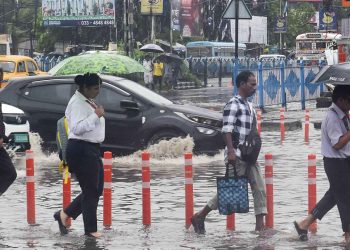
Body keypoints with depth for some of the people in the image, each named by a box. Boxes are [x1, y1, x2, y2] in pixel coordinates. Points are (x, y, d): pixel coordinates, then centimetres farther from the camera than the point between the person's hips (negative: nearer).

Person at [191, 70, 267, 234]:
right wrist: (231, 151, -26)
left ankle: (260, 225, 1)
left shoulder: (249, 106, 17)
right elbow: (226, 129, -18)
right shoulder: (233, 104, -11)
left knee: (259, 188, 1)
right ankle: (199, 217, 9)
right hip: (236, 156, -9)